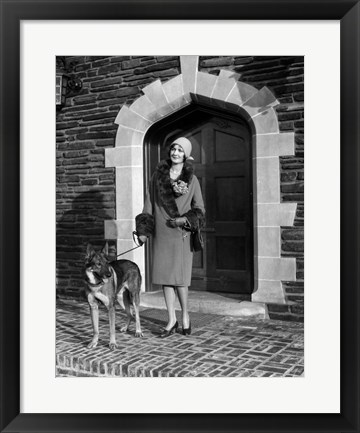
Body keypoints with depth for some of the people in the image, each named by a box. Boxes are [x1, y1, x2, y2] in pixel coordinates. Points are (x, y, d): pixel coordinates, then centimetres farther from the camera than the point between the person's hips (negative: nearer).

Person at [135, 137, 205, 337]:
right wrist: (143, 230, 3)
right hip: (161, 233, 3)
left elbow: (200, 210, 5)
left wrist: (185, 219, -12)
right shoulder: (158, 175, 7)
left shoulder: (192, 179, 2)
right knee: (164, 275, 4)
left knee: (179, 277, -5)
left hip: (181, 233, -2)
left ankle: (185, 315, 18)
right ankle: (172, 321, 15)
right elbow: (149, 204, 8)